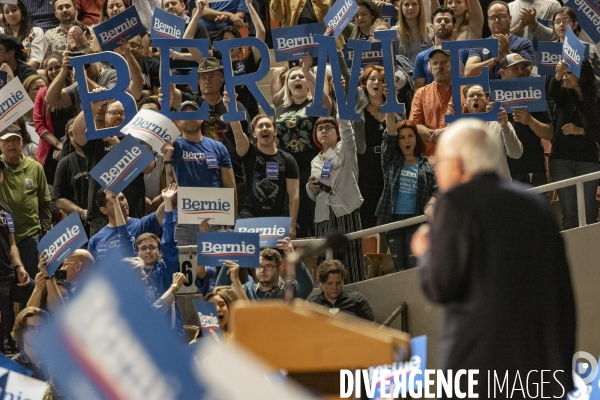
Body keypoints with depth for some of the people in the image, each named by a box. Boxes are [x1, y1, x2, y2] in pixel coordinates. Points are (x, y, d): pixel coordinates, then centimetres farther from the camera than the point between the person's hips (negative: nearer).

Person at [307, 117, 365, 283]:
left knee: (350, 261, -9)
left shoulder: (345, 150, 7)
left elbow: (346, 128, -12)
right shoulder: (315, 162, 20)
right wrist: (311, 188, 1)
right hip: (324, 215, 5)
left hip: (346, 212, -5)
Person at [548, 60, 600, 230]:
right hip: (562, 160, 1)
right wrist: (557, 75, -36)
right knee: (569, 213, -3)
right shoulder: (564, 96, 6)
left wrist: (580, 131, -17)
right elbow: (552, 92, -17)